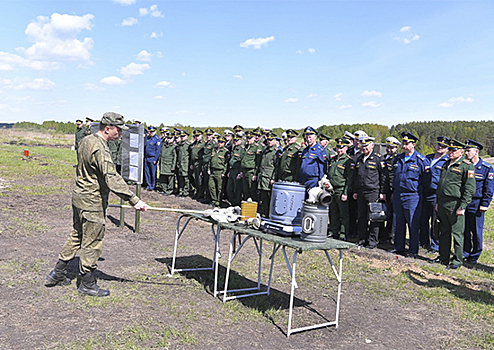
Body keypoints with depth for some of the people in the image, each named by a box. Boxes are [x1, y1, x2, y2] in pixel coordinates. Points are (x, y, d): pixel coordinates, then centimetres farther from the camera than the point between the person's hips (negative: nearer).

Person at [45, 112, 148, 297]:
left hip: (79, 198, 10)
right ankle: (87, 284, 16)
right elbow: (112, 179, -32)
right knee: (92, 243, 3)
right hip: (92, 203, -10)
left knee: (77, 237, 22)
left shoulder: (86, 141, 7)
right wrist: (134, 200, -33)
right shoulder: (100, 149, -24)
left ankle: (57, 274, 33)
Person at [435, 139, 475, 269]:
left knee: (457, 233, 0)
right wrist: (438, 202, 19)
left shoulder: (467, 166, -8)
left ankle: (457, 260, 10)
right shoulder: (446, 164, 16)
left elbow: (470, 189, -12)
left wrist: (462, 207, -17)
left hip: (455, 204, -7)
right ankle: (443, 257, 23)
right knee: (444, 232, 13)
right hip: (442, 204, 7)